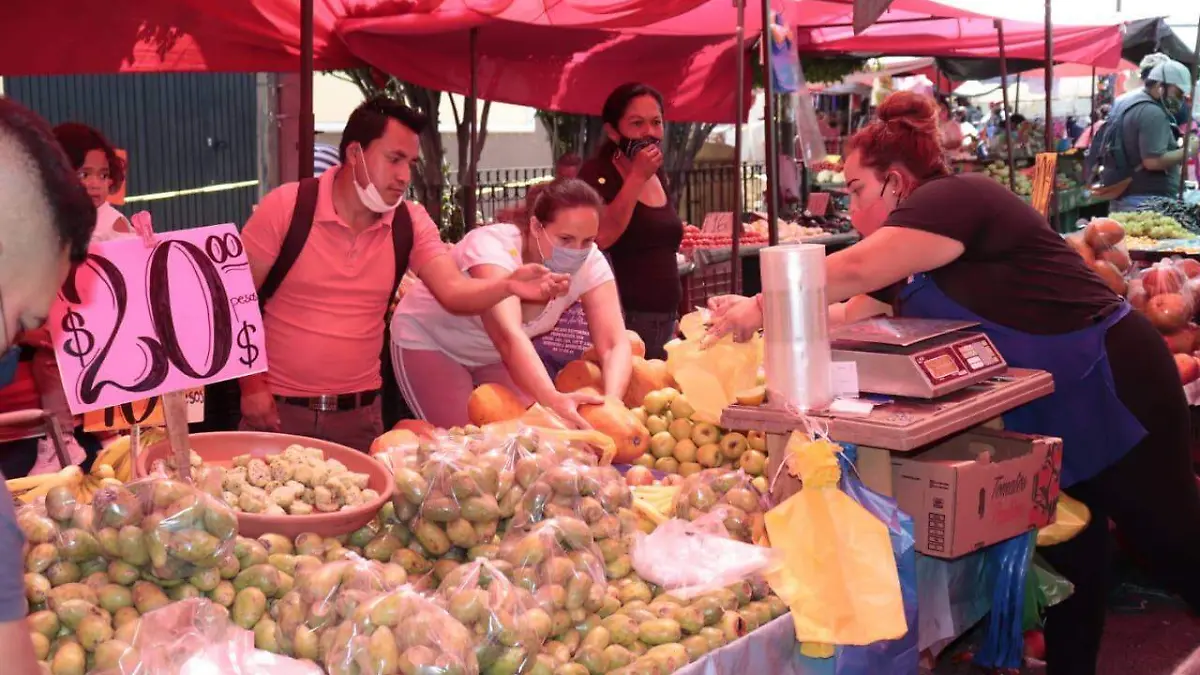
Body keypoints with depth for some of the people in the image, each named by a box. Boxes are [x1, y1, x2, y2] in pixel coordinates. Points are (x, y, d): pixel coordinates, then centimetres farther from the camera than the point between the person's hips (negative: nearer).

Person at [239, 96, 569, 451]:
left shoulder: (411, 223, -1)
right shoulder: (286, 206, -11)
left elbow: (454, 290, -13)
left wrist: (508, 285, -32)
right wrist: (250, 384, -11)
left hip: (360, 413, 3)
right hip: (278, 408, -3)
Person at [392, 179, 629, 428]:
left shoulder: (591, 264, -23)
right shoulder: (493, 247, -37)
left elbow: (615, 344, -30)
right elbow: (508, 335, -52)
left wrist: (610, 402, -51)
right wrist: (551, 398, -68)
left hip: (492, 353, 5)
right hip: (428, 341, -4)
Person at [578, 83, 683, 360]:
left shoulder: (659, 176, 12)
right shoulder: (598, 174, -9)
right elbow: (601, 237, -25)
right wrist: (637, 177, -21)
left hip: (664, 321, 7)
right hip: (624, 321, -7)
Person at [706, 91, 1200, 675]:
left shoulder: (953, 199, -18)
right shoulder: (908, 258, 12)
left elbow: (852, 272, -28)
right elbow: (847, 314, 12)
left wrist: (765, 306, -20)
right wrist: (759, 316, 3)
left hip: (1110, 390, -9)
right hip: (1045, 411, 10)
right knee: (1067, 557, 16)